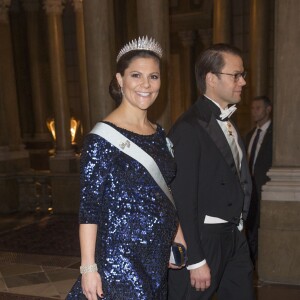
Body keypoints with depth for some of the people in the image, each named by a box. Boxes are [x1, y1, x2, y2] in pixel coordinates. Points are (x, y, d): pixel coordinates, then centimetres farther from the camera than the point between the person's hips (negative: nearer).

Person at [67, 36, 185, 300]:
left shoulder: (159, 134, 5)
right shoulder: (103, 137, -15)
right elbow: (89, 207, -15)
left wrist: (179, 240, 9)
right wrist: (88, 268, -16)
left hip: (157, 256, 7)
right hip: (118, 257, -6)